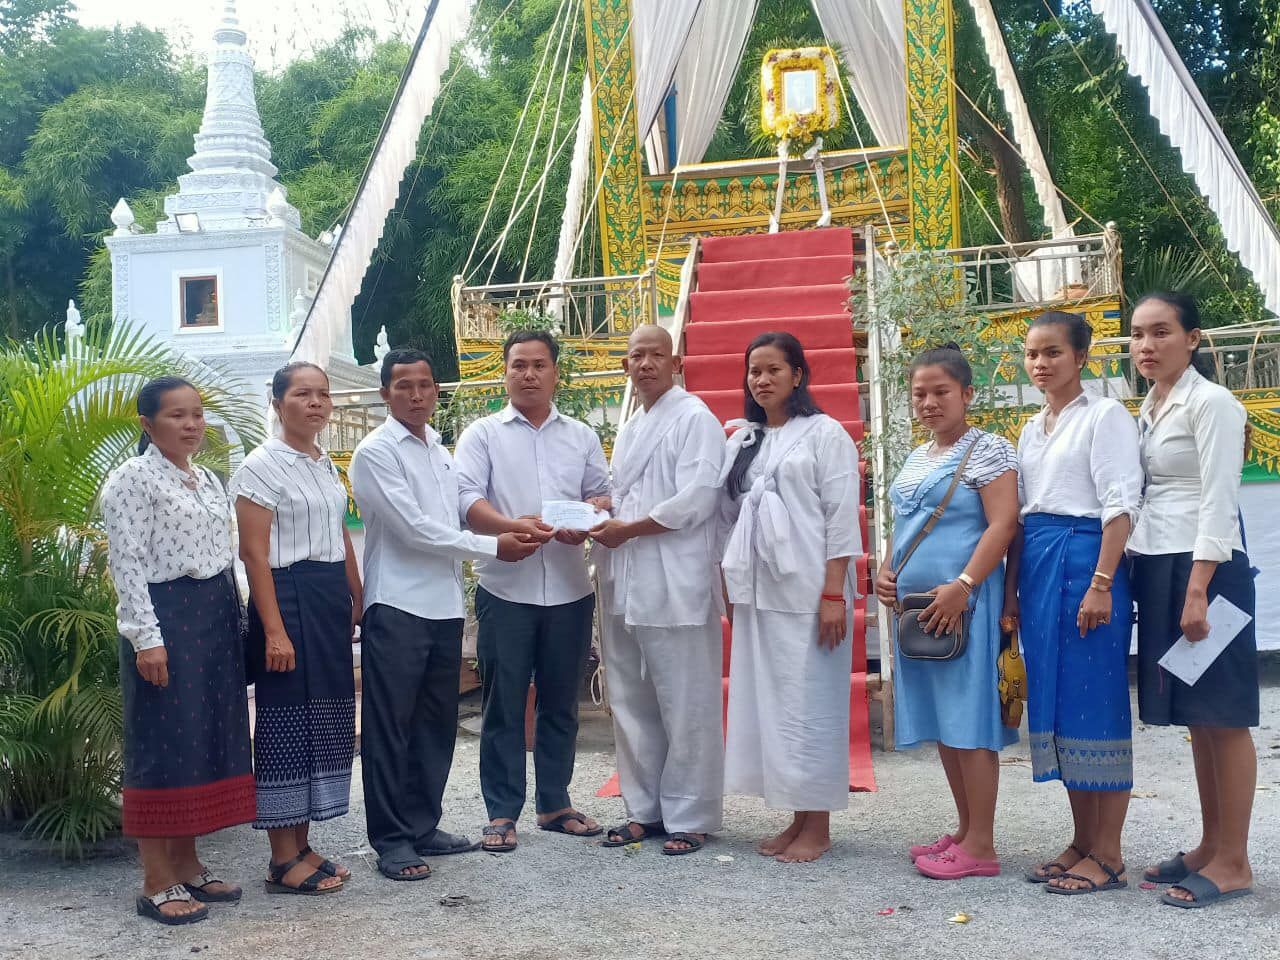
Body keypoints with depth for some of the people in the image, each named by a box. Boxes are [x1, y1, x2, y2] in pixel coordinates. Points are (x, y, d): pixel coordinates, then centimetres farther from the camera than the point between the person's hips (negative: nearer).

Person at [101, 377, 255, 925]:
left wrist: (234, 620, 14)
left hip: (214, 618, 8)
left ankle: (187, 866, 20)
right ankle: (157, 884, 4)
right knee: (165, 744, -4)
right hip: (165, 619, -8)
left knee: (209, 739, 10)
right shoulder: (132, 479, -8)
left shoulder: (208, 481, 15)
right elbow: (126, 563, -14)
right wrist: (146, 637, -20)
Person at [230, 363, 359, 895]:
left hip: (332, 600, 8)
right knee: (287, 722, -2)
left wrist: (357, 605, 15)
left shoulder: (326, 465, 15)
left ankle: (302, 846, 22)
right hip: (288, 597, -8)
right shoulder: (263, 465, -9)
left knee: (327, 720, 10)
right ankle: (283, 861, 8)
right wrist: (274, 631, -19)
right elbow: (254, 552, -14)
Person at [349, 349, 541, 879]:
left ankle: (423, 825, 25)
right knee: (390, 727, 1)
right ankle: (391, 839, 10)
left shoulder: (440, 451, 16)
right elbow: (413, 528, -15)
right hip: (397, 608, -7)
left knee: (436, 723, 13)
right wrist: (492, 547, -12)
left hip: (445, 606, 8)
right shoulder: (375, 453, -8)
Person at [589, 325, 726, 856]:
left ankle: (689, 817, 9)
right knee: (631, 702, 12)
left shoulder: (694, 419, -4)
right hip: (626, 586, 8)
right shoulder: (629, 431, 21)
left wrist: (628, 529, -11)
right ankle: (645, 808, 23)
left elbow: (696, 498, -15)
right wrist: (598, 518, 5)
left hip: (675, 587, -8)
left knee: (685, 706, -2)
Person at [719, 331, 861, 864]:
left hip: (807, 590, -6)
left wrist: (833, 594, -14)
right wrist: (732, 582, 11)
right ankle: (797, 818, 18)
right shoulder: (742, 441, 14)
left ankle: (818, 826, 8)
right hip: (757, 589, 6)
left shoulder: (826, 434, -2)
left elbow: (841, 516, -8)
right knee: (767, 700, 7)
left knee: (810, 699, -3)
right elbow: (731, 515, 15)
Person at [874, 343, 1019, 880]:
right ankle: (965, 830, 22)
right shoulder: (916, 459, 18)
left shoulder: (988, 449, -5)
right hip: (917, 607, 8)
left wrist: (962, 586, -22)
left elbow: (1003, 524, -14)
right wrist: (885, 573, 8)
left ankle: (980, 846, 1)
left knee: (968, 719, -5)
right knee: (941, 721, 12)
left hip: (963, 604, -8)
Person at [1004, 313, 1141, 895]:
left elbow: (1120, 505, -11)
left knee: (1096, 703, -4)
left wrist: (1101, 585, -18)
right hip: (1036, 566, 8)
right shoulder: (1032, 430, 18)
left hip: (1085, 557, -7)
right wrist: (1010, 590, 13)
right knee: (1055, 701, 9)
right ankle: (1082, 841, 19)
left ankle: (1107, 855, 4)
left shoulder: (1105, 415, -3)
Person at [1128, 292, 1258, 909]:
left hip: (1203, 567, -8)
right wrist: (1145, 575, 11)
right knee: (1195, 718, 13)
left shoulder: (1211, 403, -8)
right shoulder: (1148, 410, 15)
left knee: (1221, 717, -1)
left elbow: (1218, 501, -15)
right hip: (1156, 567, 8)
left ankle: (1233, 862, 7)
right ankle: (1210, 846, 23)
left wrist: (1198, 589, -20)